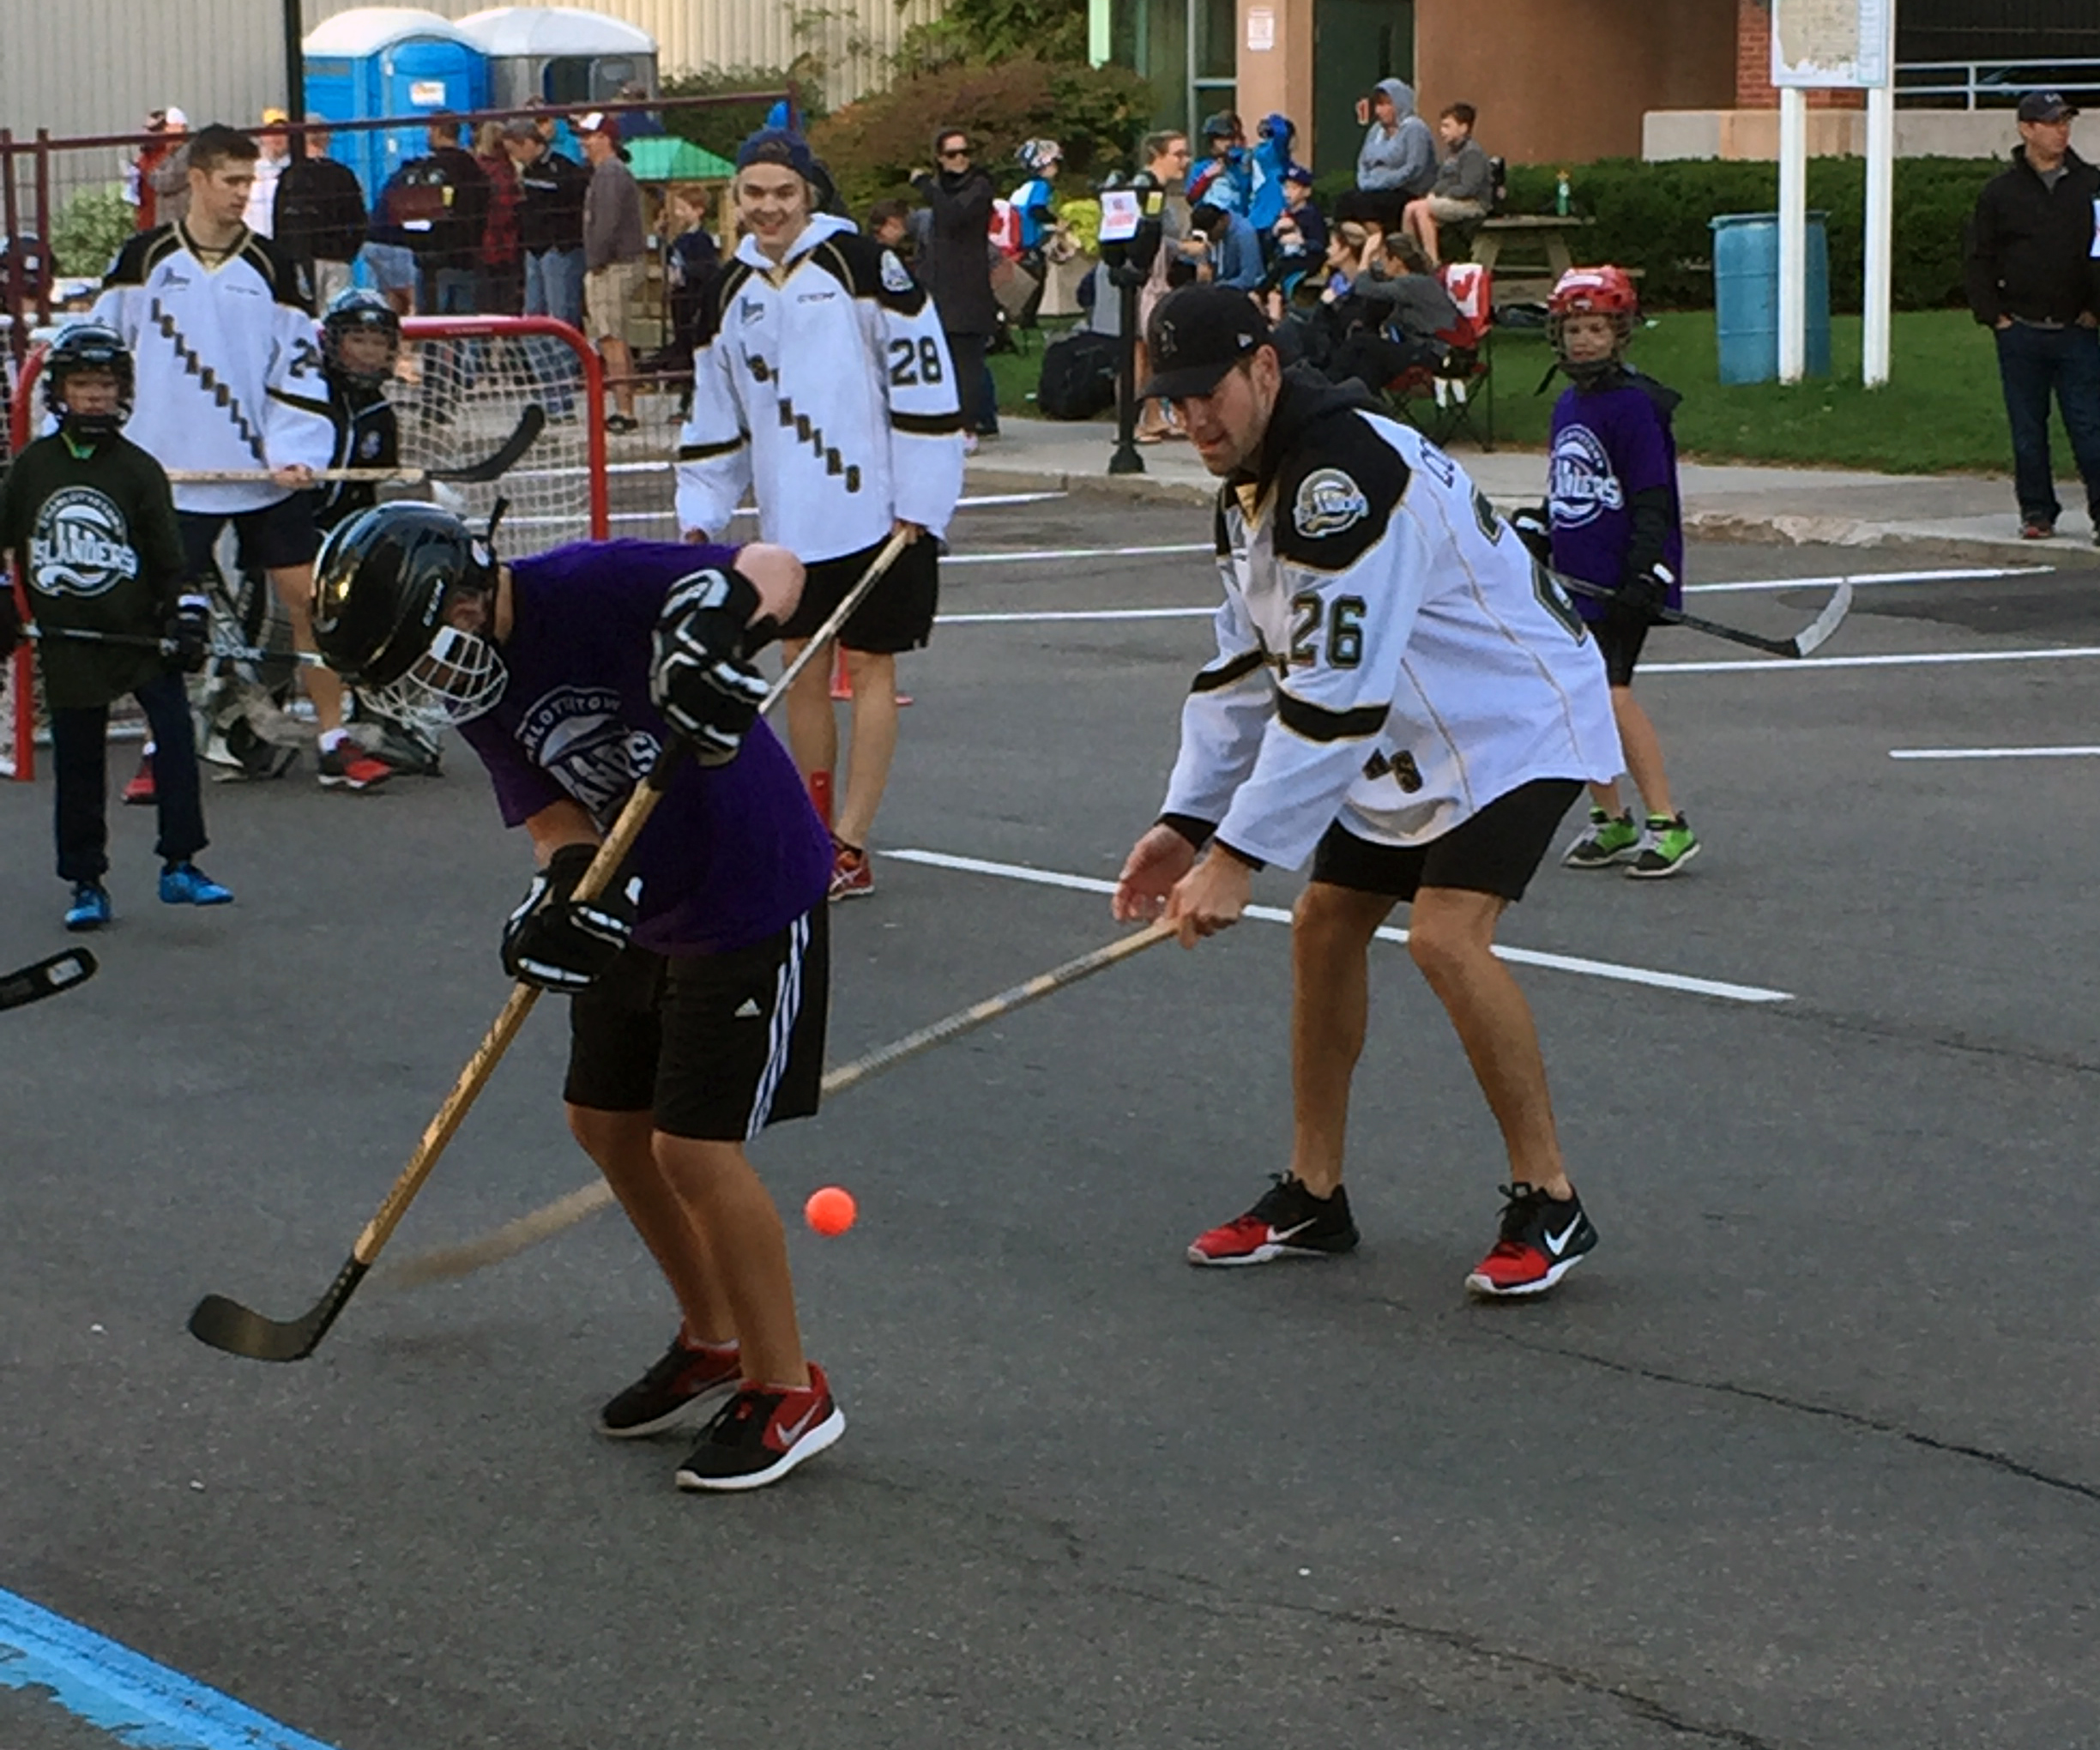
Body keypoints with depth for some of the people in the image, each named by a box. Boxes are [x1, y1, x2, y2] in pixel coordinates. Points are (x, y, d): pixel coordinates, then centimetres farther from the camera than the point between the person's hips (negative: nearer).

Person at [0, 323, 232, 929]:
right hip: (67, 640, 1)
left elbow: (168, 556, 4)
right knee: (77, 765, 5)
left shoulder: (138, 470, 3)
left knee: (176, 733, -14)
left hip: (139, 631, -1)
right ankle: (86, 884, 15)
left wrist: (186, 618, -5)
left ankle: (180, 865, -9)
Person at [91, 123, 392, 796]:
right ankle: (159, 751, 13)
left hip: (264, 470, 1)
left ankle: (335, 743, 7)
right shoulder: (143, 260, 1)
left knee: (308, 596, -1)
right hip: (173, 472, -1)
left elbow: (300, 368, 1)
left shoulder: (272, 266, 3)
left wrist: (296, 454, -10)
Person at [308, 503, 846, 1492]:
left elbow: (773, 568, -26)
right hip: (641, 908, 9)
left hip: (752, 899, -9)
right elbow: (554, 815, -6)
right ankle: (713, 1346, 33)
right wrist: (570, 889, -27)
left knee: (693, 1147, -8)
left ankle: (790, 1393, 7)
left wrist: (720, 630, -47)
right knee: (604, 1122, 15)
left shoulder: (591, 589, -23)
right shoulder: (481, 687, 1)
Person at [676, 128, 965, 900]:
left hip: (875, 513, -6)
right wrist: (699, 517, 10)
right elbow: (716, 418, 18)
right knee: (802, 669, 10)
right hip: (788, 521, 6)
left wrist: (915, 508, -11)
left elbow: (923, 383, -10)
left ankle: (850, 848, 0)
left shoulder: (860, 265, -9)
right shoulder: (730, 294, 9)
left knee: (869, 666, -1)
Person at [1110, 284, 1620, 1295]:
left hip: (1517, 724, -10)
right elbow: (1246, 666, 11)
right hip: (1411, 741, 10)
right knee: (1324, 926, 9)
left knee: (1445, 935, -23)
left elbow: (1333, 696, -33)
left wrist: (1238, 857, -31)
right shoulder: (1249, 483, 4)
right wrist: (1187, 821, 2)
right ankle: (1312, 1199, 22)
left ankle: (1548, 1207, -10)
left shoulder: (1344, 480, -29)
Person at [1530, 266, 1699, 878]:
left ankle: (1667, 825, -14)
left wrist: (1644, 573, -21)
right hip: (1574, 580, 8)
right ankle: (1610, 820, 22)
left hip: (1621, 582, -8)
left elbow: (1652, 499, -15)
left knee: (1611, 693, -18)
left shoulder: (1635, 405, -11)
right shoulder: (1567, 407, 14)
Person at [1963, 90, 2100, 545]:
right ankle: (2037, 512, 15)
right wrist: (1994, 317, -1)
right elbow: (1979, 261, 7)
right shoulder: (2000, 192, 4)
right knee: (2028, 430, 6)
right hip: (2021, 333, 0)